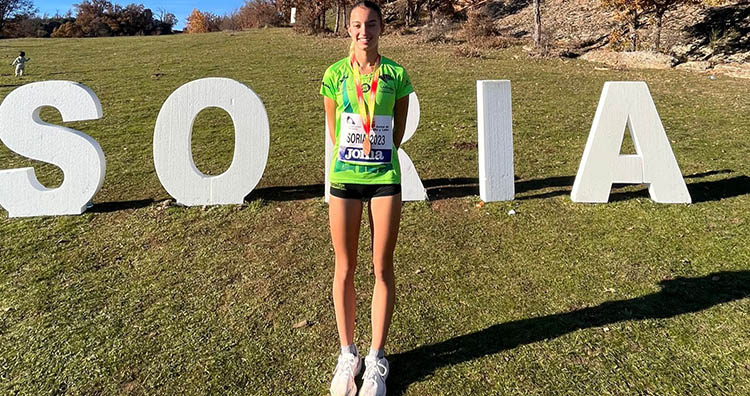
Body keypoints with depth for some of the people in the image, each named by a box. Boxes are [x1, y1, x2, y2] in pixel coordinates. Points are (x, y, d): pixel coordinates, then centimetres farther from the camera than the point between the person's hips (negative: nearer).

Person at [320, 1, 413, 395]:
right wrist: (352, 159, 10)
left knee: (383, 269, 5)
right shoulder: (335, 74, 3)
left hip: (384, 178, 0)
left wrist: (379, 158, 10)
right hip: (344, 176, 1)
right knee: (345, 269, 6)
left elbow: (398, 130, 10)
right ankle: (347, 354, 24)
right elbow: (333, 130, 9)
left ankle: (376, 359, 21)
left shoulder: (396, 75, 2)